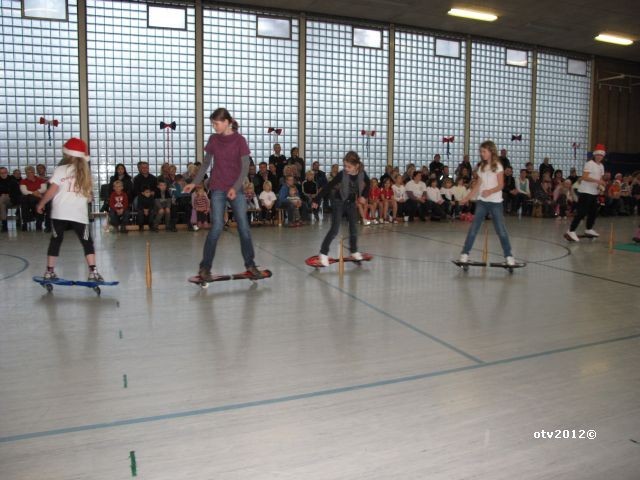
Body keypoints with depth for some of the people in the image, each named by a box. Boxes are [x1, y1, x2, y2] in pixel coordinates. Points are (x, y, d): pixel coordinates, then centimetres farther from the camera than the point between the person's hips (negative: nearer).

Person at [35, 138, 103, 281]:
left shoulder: (60, 170, -2)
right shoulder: (85, 172, 6)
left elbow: (51, 191, -4)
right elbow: (88, 196, 6)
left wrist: (41, 204, 9)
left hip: (60, 213, 0)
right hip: (79, 214, 0)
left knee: (55, 241, 12)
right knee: (87, 242, 5)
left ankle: (50, 271, 19)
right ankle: (93, 272, -6)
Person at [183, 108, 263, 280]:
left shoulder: (239, 140, -5)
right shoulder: (213, 139, 3)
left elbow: (245, 167, -7)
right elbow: (206, 163, 11)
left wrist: (235, 187, -17)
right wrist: (194, 183, 5)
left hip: (236, 189, 0)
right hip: (218, 189, 1)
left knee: (244, 227, 1)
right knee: (217, 227, -8)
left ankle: (250, 264, 13)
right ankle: (204, 267, 0)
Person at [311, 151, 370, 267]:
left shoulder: (362, 174, -13)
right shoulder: (342, 174, -22)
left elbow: (367, 184, 9)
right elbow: (329, 186, -19)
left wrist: (364, 196, 1)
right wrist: (317, 200, -20)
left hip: (351, 202, 4)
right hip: (338, 202, -4)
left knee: (354, 228, 9)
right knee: (334, 229, -9)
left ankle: (354, 251, 28)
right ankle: (323, 253, -2)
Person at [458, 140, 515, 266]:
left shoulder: (498, 166, -4)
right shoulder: (481, 167, 11)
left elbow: (500, 185, -12)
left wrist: (490, 191, -30)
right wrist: (467, 198, 11)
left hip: (495, 202, -4)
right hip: (481, 201, 4)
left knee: (501, 230, -2)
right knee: (473, 228, -1)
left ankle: (508, 256, 8)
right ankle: (465, 254, 3)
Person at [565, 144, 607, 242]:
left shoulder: (601, 166, 15)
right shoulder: (589, 164, -10)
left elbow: (600, 178, 20)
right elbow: (584, 177, -19)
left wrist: (601, 184, -2)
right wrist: (597, 180, -26)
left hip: (594, 192, 9)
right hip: (585, 192, -9)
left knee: (593, 211, 15)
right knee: (582, 212, -14)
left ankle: (589, 229, 31)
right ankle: (571, 231, -16)